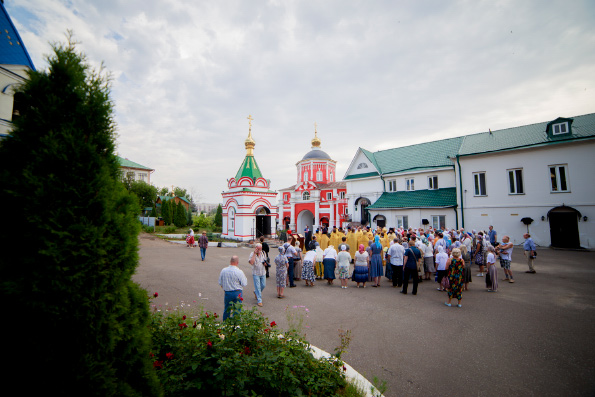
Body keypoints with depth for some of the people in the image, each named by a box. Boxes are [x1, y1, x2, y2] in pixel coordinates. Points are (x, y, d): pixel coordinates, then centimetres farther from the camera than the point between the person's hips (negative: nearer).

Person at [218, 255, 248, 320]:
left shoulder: (223, 270, -4)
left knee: (226, 310, 20)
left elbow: (220, 283, 6)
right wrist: (244, 276, 5)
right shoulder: (239, 272, -17)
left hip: (227, 293, 4)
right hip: (237, 293, -4)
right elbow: (244, 284, -11)